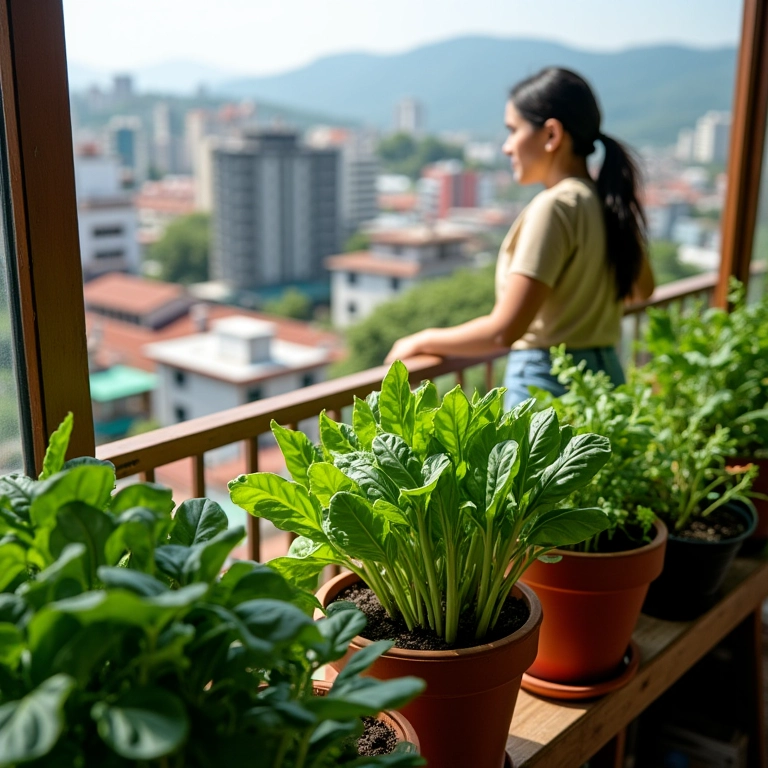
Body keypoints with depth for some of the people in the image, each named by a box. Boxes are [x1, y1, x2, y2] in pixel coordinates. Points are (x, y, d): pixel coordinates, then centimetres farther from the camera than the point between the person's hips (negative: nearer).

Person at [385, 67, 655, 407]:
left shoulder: (554, 206, -18)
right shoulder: (608, 204, 7)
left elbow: (504, 331, -22)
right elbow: (641, 289, 26)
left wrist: (423, 341, -8)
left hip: (548, 383, -8)